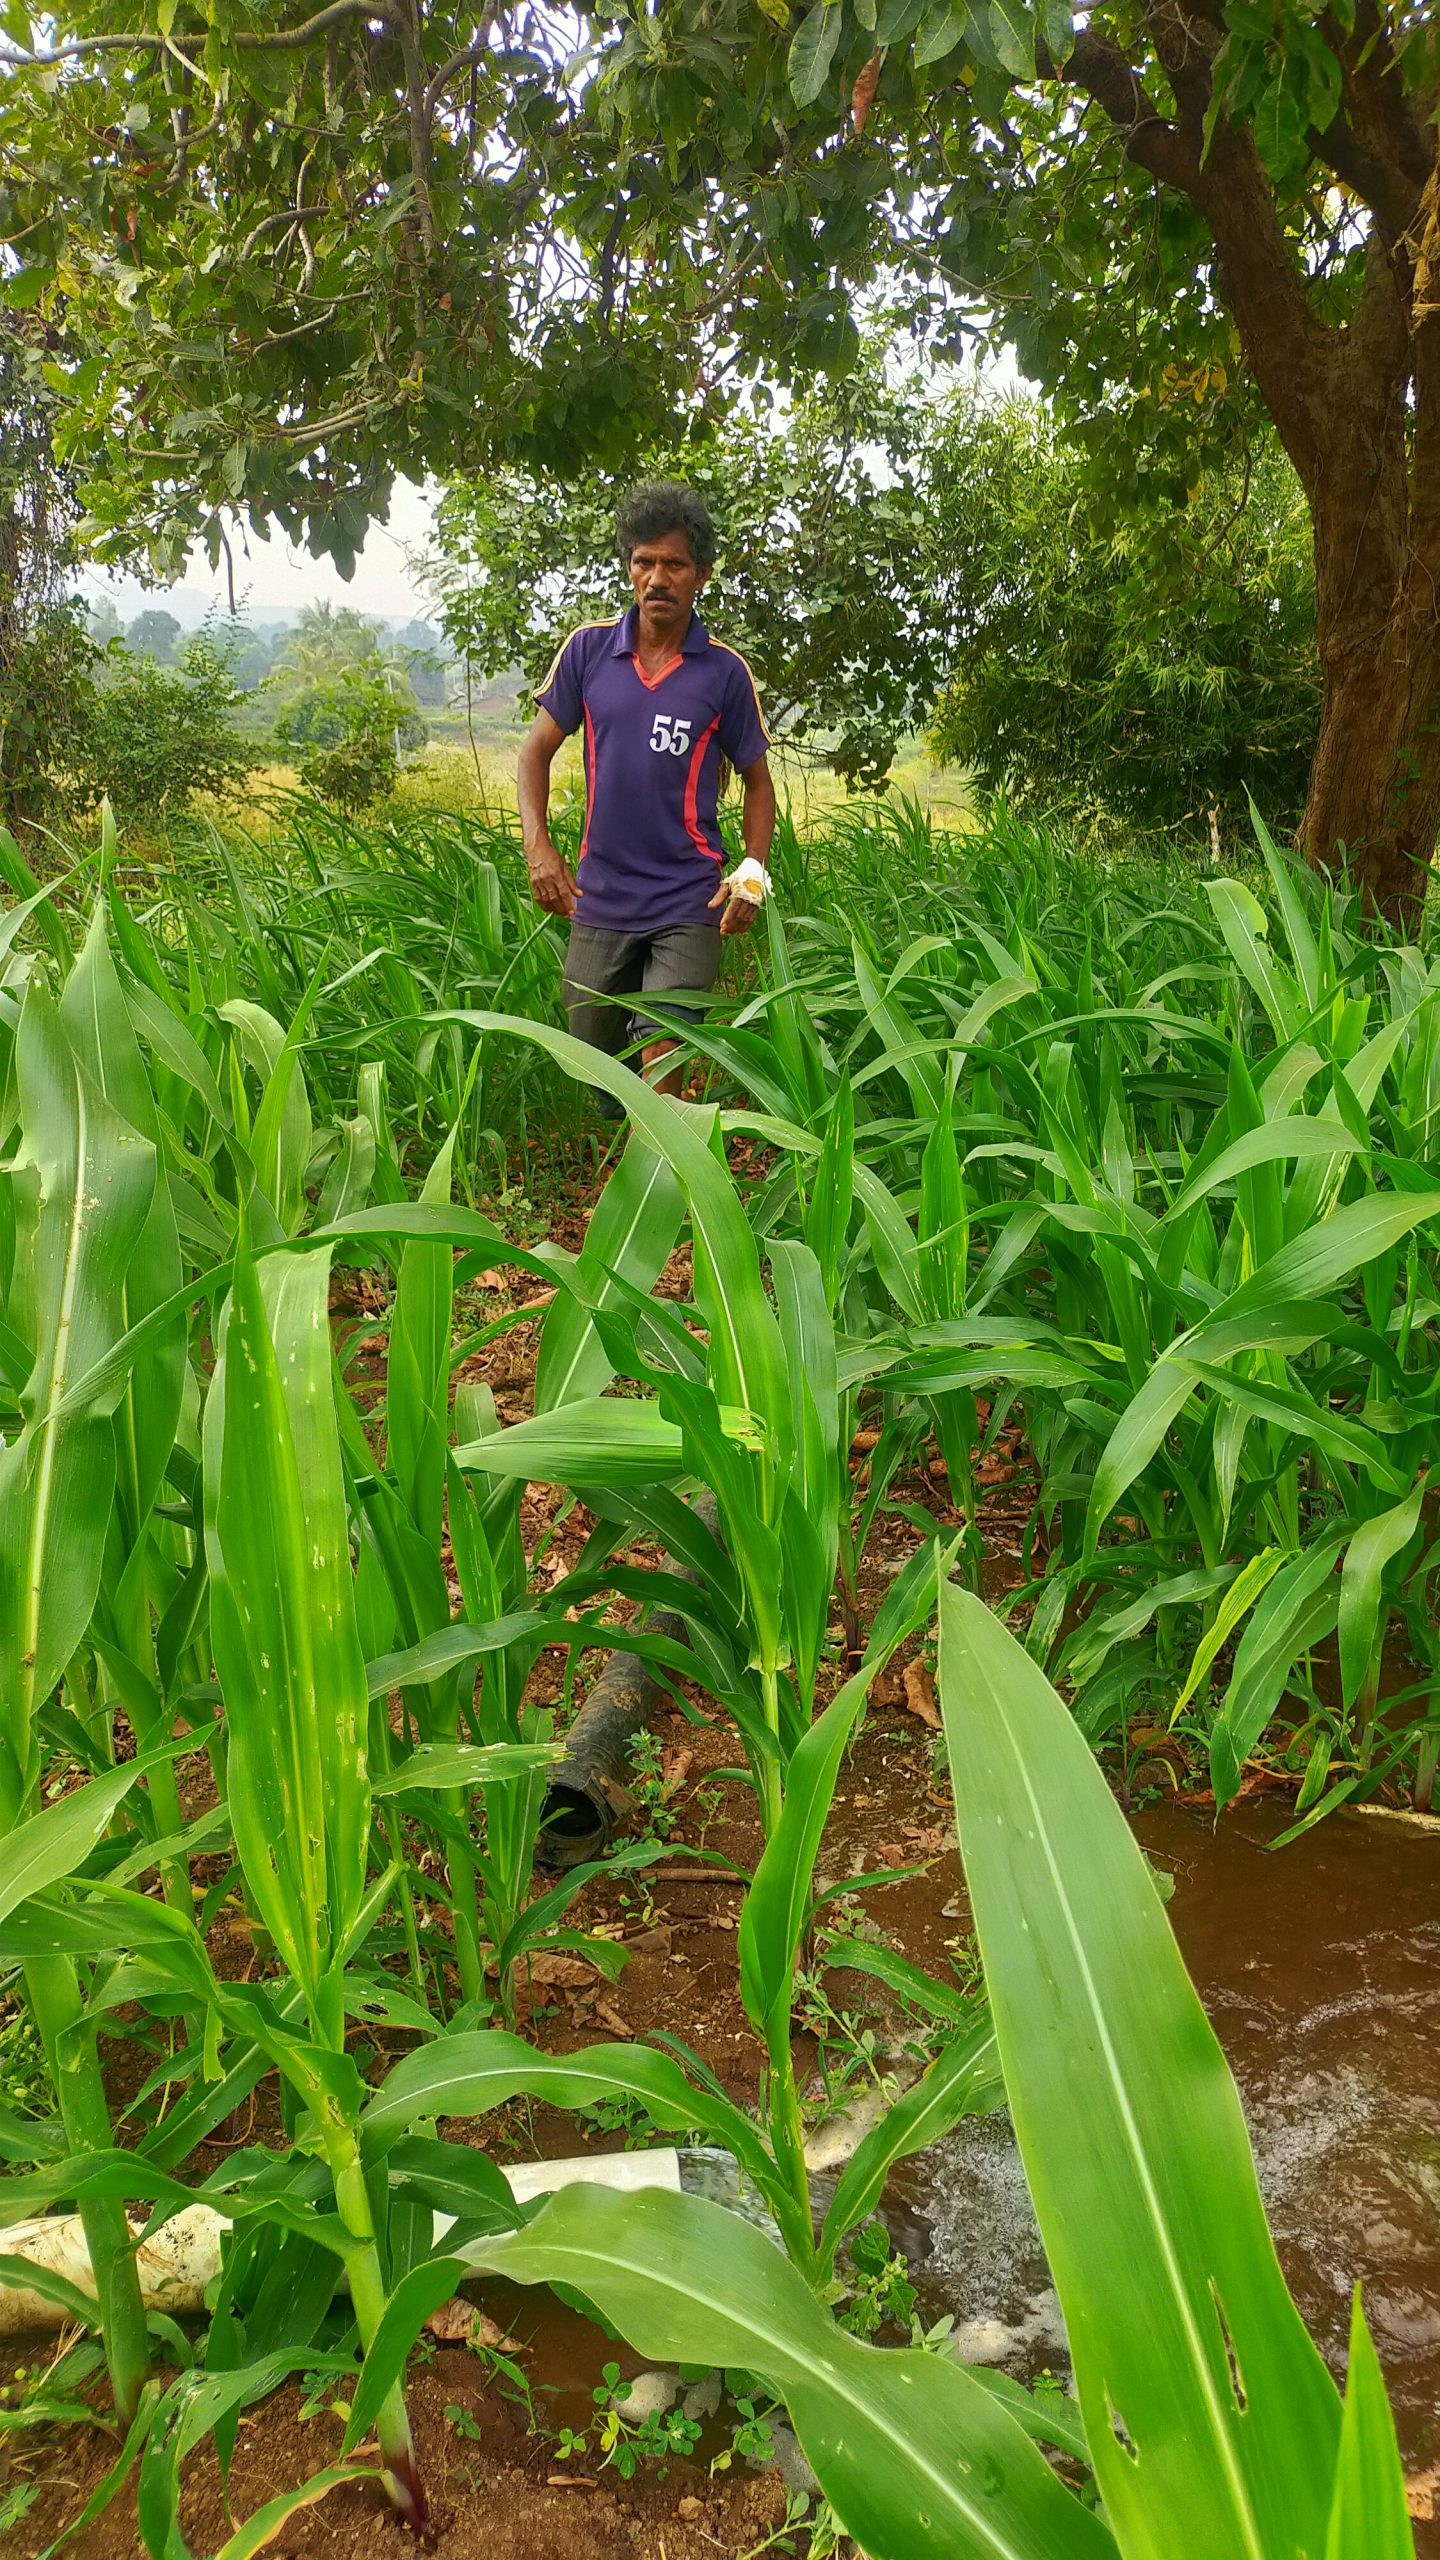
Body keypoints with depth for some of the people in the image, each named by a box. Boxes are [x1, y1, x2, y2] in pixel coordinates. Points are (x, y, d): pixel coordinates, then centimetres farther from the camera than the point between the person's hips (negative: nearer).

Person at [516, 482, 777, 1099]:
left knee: (661, 1059, -14)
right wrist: (537, 844, -9)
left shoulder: (725, 671, -2)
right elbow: (538, 749, 7)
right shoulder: (588, 649, 1)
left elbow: (757, 781, 7)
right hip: (599, 897, 3)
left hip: (687, 903, -2)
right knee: (593, 1062, 14)